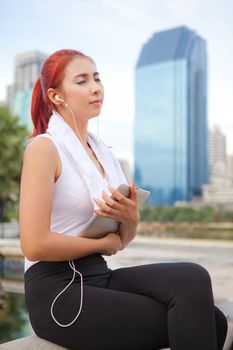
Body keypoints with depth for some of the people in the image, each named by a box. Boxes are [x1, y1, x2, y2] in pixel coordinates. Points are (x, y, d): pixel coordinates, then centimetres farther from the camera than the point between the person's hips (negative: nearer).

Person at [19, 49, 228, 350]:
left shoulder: (102, 150, 12)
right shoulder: (43, 147, -9)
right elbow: (34, 244, -19)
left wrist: (130, 217, -8)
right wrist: (103, 243, -7)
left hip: (99, 277, 6)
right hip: (58, 293, -6)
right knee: (195, 320, -16)